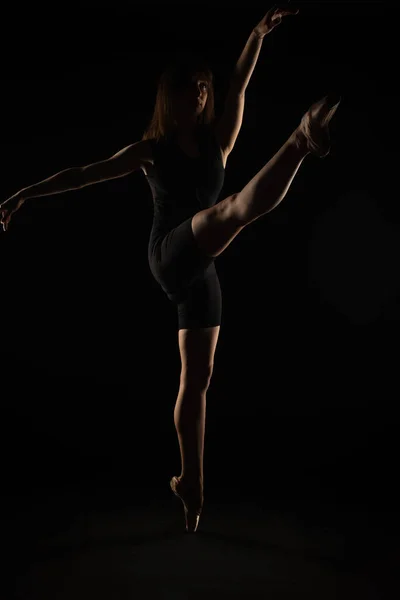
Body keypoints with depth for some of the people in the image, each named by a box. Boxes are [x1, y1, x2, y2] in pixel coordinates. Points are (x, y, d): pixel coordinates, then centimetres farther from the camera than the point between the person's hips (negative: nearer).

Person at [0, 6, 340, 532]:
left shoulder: (219, 140, 12)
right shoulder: (151, 150, 7)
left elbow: (239, 86, -3)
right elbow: (84, 174, 8)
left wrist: (260, 33, -15)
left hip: (202, 269, 4)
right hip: (170, 258, -4)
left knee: (198, 377, 7)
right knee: (236, 209, -32)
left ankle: (190, 482, 17)